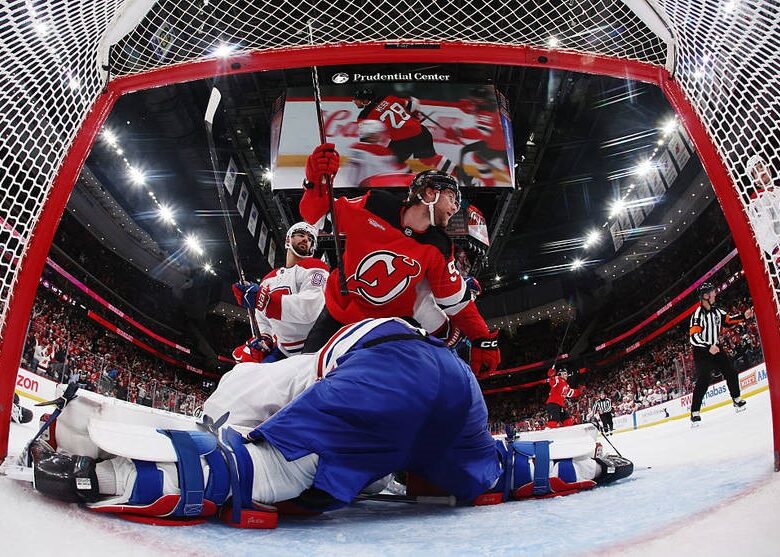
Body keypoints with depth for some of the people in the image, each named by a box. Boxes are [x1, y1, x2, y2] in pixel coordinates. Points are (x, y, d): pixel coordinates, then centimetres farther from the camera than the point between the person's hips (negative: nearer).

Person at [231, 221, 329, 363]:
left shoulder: (313, 267, -7)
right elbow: (262, 318, 27)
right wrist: (264, 340, 6)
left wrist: (260, 298, -24)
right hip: (282, 352, 7)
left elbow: (310, 309, -25)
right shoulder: (269, 279, 16)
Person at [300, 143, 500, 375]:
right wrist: (317, 182, -28)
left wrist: (483, 339, -5)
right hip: (335, 313, -1)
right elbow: (316, 215, -10)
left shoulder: (438, 249, -10)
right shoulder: (374, 206, -17)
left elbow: (455, 299, -3)